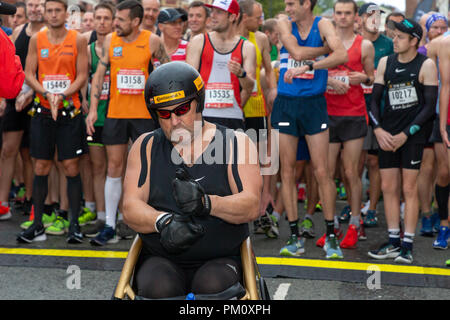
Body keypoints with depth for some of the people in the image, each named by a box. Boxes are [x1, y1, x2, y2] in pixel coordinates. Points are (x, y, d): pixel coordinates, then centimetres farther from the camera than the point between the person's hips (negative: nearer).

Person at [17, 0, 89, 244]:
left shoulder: (78, 40, -1)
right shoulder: (36, 39, 5)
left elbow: (82, 76, -3)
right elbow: (29, 74, 3)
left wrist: (62, 95, -16)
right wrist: (47, 94, -13)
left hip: (69, 111, -2)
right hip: (43, 110, 2)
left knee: (71, 166, -1)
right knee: (41, 167, 5)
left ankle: (74, 224, 7)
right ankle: (37, 225, 12)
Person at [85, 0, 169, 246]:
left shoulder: (152, 41, -4)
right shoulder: (110, 40, 3)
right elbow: (99, 74, 6)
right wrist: (93, 109, 0)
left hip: (145, 114, -2)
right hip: (115, 113, 2)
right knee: (114, 168, 4)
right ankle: (110, 227, 8)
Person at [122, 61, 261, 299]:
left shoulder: (237, 143, 6)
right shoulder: (146, 147, 12)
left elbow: (251, 206, -7)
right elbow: (130, 208, 0)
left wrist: (207, 203, -27)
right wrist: (164, 222, -22)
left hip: (220, 261, -1)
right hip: (161, 260, 1)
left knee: (213, 286, -32)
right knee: (158, 287, -31)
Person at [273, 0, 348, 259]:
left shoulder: (322, 25, -1)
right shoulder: (284, 23, 5)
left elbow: (342, 56, -18)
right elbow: (296, 51, -12)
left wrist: (308, 66, -24)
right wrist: (326, 49, -4)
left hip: (314, 104, -2)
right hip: (286, 103, 2)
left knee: (322, 172, -4)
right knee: (288, 171, 3)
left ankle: (331, 236, 7)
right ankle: (295, 237, 11)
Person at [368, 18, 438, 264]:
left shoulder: (426, 65, -4)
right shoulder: (385, 63, 9)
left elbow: (430, 105, -6)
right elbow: (375, 99, 11)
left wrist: (406, 134, -12)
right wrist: (378, 129, -4)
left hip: (414, 133, -5)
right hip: (388, 134, 5)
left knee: (409, 188, -6)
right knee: (388, 187, 4)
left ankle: (407, 246, -2)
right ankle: (393, 242, 13)